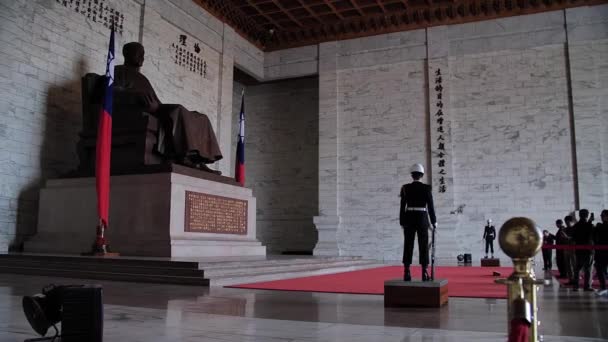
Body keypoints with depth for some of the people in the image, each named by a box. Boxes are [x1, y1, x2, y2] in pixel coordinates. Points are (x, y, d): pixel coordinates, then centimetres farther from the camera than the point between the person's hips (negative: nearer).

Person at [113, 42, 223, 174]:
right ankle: (182, 155, -42)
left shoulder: (141, 78, 36)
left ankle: (198, 161, -26)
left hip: (153, 112, 8)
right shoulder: (118, 72, 13)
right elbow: (114, 91, -9)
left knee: (199, 119, -7)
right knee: (177, 111, -34)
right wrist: (137, 94, -26)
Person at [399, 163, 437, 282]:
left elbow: (402, 206, 0)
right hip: (422, 219, -1)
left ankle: (407, 273, 1)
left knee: (408, 246, 4)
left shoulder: (405, 188, -1)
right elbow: (430, 206, -4)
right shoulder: (426, 188, -4)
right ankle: (424, 273, 1)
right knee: (423, 246, 4)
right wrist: (434, 222, 6)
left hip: (409, 219, 1)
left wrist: (402, 222, 7)